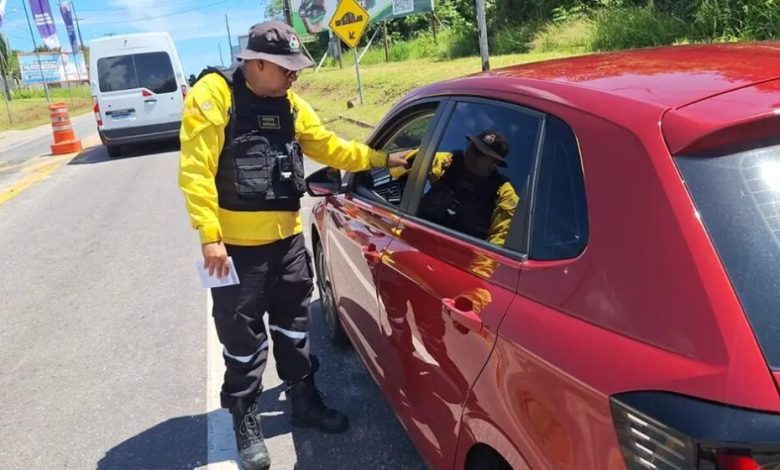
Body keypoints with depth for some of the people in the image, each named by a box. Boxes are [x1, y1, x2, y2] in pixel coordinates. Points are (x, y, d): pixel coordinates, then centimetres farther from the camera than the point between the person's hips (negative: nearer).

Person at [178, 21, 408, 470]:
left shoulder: (290, 104, 7)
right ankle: (247, 422, 24)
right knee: (243, 335, 6)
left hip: (287, 237, 6)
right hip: (237, 243, -6)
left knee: (294, 324, 18)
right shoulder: (213, 95, -13)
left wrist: (382, 159, 6)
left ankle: (305, 401, 36)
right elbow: (195, 172, -17)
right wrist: (210, 237, -22)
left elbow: (330, 147, 13)